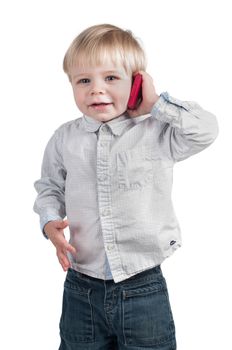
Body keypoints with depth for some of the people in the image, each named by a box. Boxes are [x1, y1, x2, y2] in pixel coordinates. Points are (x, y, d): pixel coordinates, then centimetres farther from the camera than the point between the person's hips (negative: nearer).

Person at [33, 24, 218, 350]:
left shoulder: (155, 133, -6)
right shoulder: (64, 139, 2)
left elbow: (206, 130, -16)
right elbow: (49, 187, 14)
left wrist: (156, 104, -13)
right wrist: (50, 223, -4)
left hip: (144, 289, -2)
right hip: (81, 289, 2)